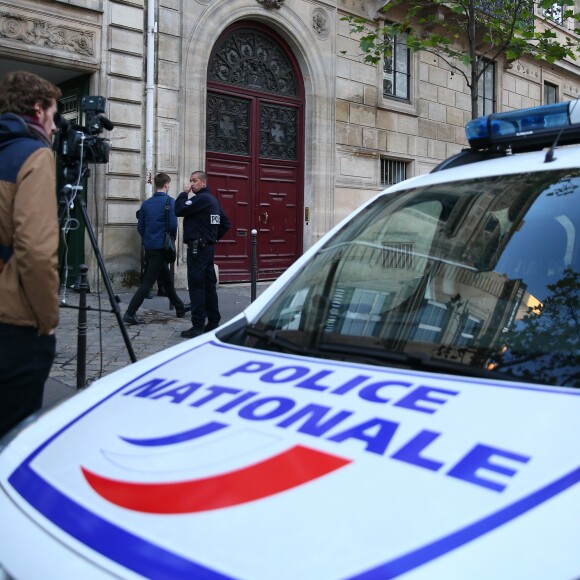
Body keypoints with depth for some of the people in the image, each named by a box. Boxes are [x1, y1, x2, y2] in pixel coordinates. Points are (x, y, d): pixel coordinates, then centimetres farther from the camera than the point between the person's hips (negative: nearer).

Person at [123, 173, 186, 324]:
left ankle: (180, 308, 30)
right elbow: (173, 225, -17)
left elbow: (140, 227, 9)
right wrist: (172, 238, 2)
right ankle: (130, 313, -10)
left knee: (167, 279, 18)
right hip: (161, 248, -7)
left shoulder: (146, 203, 8)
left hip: (149, 247, 7)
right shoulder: (169, 201, -9)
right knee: (148, 281, -6)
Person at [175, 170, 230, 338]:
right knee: (209, 284, 13)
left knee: (196, 285, -7)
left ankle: (198, 326, -7)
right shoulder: (213, 200, 16)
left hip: (197, 247, -9)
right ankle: (213, 322, 19)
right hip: (208, 247, 10)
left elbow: (179, 210, -18)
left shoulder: (201, 198, -13)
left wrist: (184, 193, -6)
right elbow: (225, 223, 20)